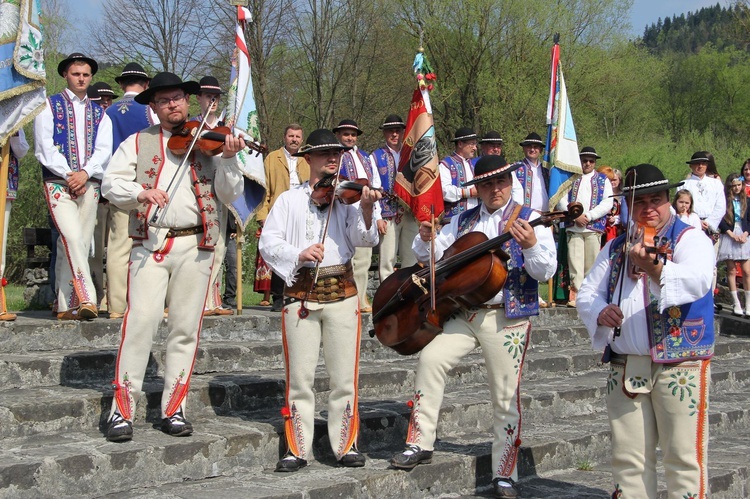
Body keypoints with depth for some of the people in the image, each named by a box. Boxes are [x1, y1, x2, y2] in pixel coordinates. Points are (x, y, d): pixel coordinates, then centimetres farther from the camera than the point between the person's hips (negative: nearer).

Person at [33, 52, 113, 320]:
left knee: (80, 243, 1)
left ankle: (67, 306, 5)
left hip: (89, 185, 4)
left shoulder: (99, 113, 18)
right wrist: (68, 175, -11)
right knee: (73, 238, -20)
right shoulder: (49, 106, 8)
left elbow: (104, 150, 6)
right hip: (58, 184, -4)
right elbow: (44, 148, -1)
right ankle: (86, 299, -26)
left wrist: (85, 173, -12)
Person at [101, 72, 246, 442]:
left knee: (185, 328, 3)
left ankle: (174, 409, 12)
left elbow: (231, 194, 3)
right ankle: (122, 409, -4)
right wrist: (141, 192, -18)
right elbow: (111, 184, 1)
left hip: (195, 245, 1)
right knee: (140, 321, -10)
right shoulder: (138, 143, 12)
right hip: (150, 243, -1)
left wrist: (227, 159, -14)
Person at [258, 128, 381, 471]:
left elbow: (364, 240, -8)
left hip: (341, 292, 0)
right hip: (301, 292, 0)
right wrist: (299, 254, -19)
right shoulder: (289, 200, 8)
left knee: (344, 375, 2)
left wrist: (366, 210, -27)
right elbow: (268, 242, -1)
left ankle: (346, 445, 13)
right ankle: (298, 448, 10)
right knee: (300, 375, 1)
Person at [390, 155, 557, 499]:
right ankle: (420, 444, -4)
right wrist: (426, 240, -9)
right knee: (430, 359, -16)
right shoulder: (462, 221, 11)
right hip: (463, 313, 4)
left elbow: (546, 271, -13)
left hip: (507, 318, -4)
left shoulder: (529, 221, -3)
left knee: (507, 398, -1)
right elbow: (432, 256, 14)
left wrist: (531, 246, -33)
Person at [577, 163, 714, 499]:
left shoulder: (690, 239, -2)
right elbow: (587, 292, 11)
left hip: (680, 363, -5)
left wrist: (655, 269, -42)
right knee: (628, 459, 9)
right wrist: (600, 312, -12)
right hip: (625, 367, 5)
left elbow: (696, 281, -22)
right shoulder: (616, 248, 15)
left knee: (684, 458, -3)